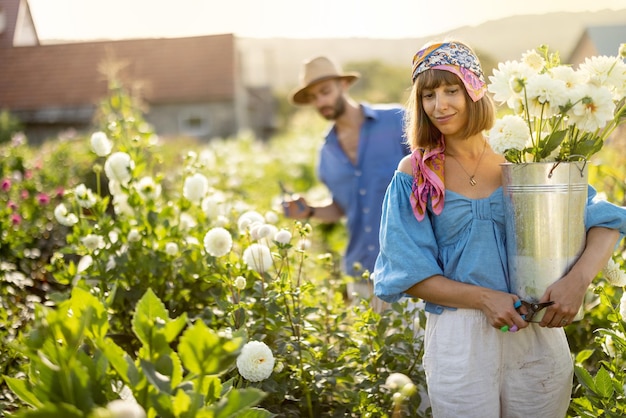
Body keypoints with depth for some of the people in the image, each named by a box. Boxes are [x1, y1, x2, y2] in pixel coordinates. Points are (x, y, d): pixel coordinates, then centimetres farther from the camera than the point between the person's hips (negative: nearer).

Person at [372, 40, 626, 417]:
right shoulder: (416, 173, -2)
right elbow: (410, 274, -4)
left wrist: (578, 278, -19)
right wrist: (483, 298, -18)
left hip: (537, 334, 2)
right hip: (458, 340, -1)